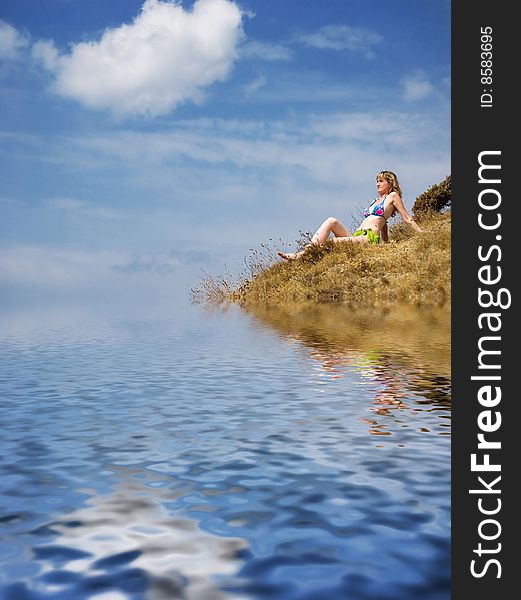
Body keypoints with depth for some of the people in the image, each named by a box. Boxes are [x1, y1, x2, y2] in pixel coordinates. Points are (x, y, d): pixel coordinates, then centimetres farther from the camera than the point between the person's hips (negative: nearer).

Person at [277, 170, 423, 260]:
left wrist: (423, 234, 0)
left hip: (369, 238, -8)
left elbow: (407, 219, 6)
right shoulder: (376, 200, 32)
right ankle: (304, 252, -28)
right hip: (357, 237, 8)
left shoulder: (393, 196, 9)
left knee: (335, 242, -28)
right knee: (331, 221, -13)